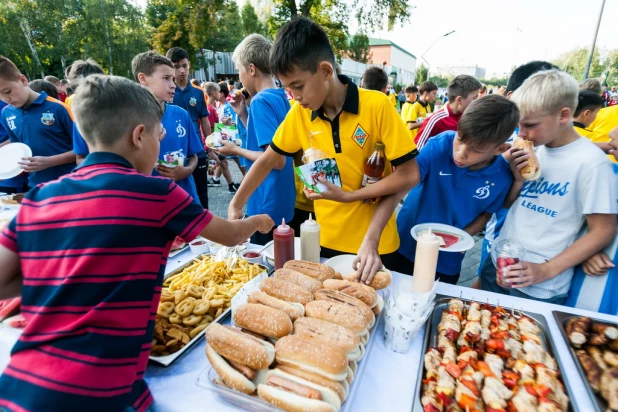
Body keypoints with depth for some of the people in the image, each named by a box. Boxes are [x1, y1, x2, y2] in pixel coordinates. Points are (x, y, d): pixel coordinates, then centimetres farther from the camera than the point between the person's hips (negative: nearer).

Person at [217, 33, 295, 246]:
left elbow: (277, 160, -24)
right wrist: (243, 114, 9)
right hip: (283, 202, 9)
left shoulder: (261, 101, -18)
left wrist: (236, 150, -12)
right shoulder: (281, 97, 8)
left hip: (267, 206, -9)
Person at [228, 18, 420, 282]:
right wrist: (235, 206, 3)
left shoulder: (377, 106, -16)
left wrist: (347, 196, -20)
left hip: (376, 244, -3)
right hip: (326, 241, 3)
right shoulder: (299, 114, -5)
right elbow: (267, 160, 5)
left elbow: (409, 175, -14)